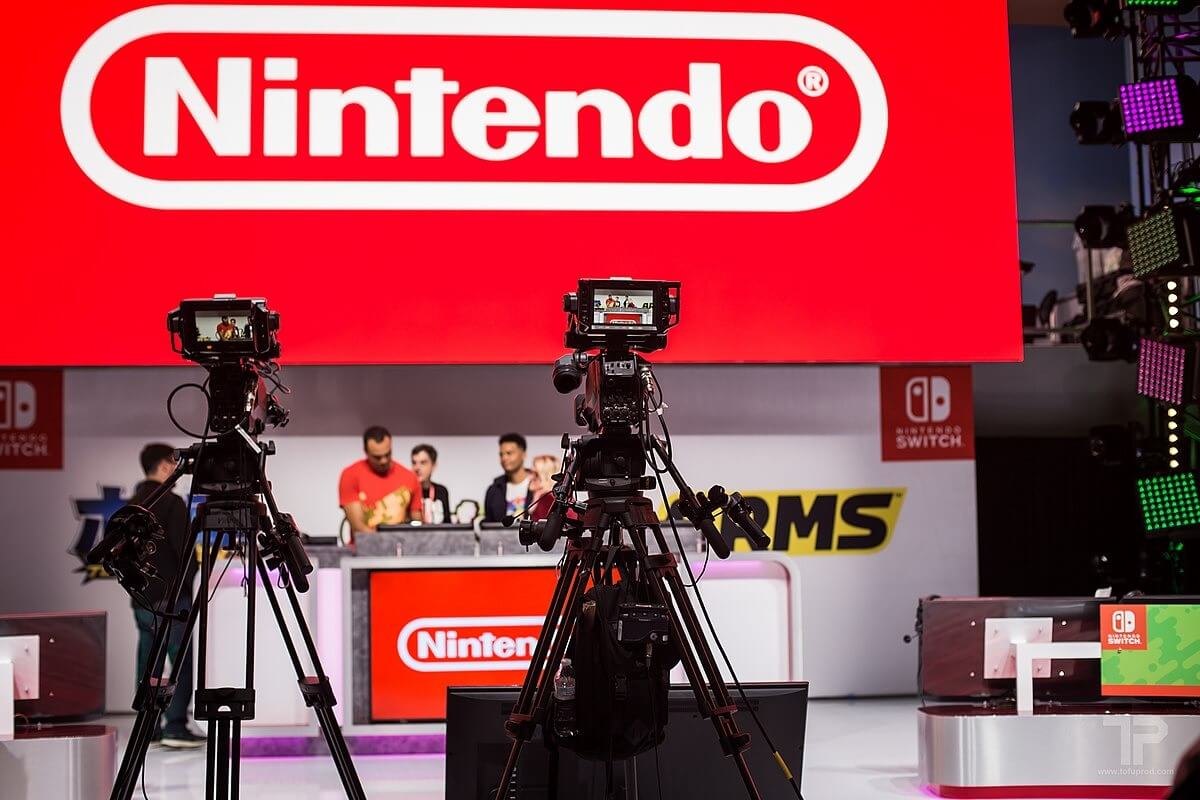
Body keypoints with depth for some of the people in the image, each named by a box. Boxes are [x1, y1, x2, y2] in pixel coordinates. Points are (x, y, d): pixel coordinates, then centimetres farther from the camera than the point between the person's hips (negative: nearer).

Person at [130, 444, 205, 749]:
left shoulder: (133, 504, 14)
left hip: (141, 599, 8)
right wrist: (195, 583, -1)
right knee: (183, 661, -5)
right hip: (170, 596, -8)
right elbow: (184, 549, -14)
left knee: (148, 661, 10)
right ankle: (175, 727, -9)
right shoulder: (171, 503, -12)